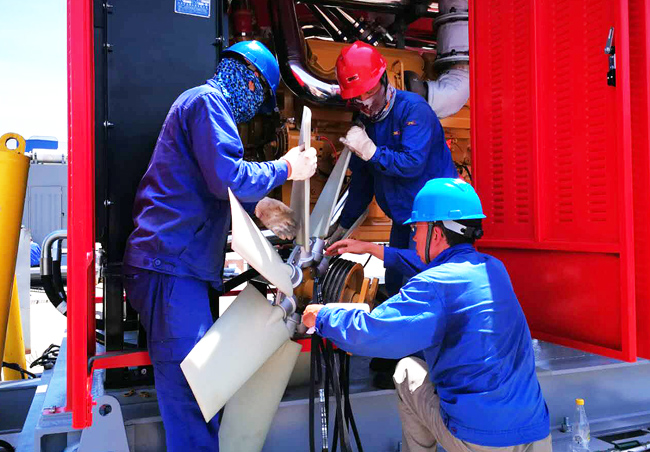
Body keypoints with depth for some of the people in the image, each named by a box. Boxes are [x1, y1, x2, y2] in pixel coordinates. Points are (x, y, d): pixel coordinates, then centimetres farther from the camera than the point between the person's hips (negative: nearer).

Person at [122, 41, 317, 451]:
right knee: (191, 394, -8)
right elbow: (229, 177, -19)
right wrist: (286, 168, -5)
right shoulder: (208, 101, -7)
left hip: (176, 264, 11)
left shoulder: (201, 101, 26)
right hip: (171, 267, -11)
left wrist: (258, 207, 25)